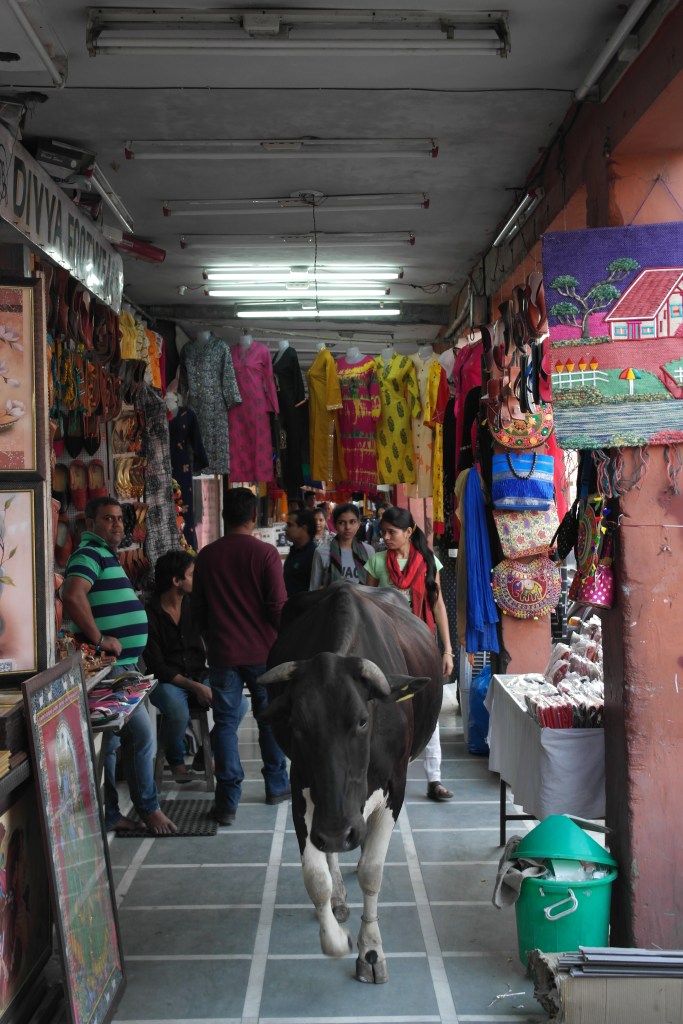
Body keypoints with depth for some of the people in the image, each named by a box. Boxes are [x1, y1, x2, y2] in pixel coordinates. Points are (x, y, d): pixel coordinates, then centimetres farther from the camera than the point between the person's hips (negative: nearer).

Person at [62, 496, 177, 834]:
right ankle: (148, 808, 9)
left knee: (110, 741, 13)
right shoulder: (90, 554, -13)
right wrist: (99, 639, -24)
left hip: (120, 664, 10)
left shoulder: (106, 554, 18)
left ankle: (108, 814, 21)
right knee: (141, 734, -3)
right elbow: (73, 597, -30)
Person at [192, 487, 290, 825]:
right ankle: (276, 785, 27)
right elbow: (278, 606, -11)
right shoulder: (265, 553, -10)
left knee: (225, 723, 5)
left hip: (222, 654, 2)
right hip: (263, 651, -1)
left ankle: (228, 801, 2)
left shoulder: (206, 556, 1)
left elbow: (197, 607, 8)